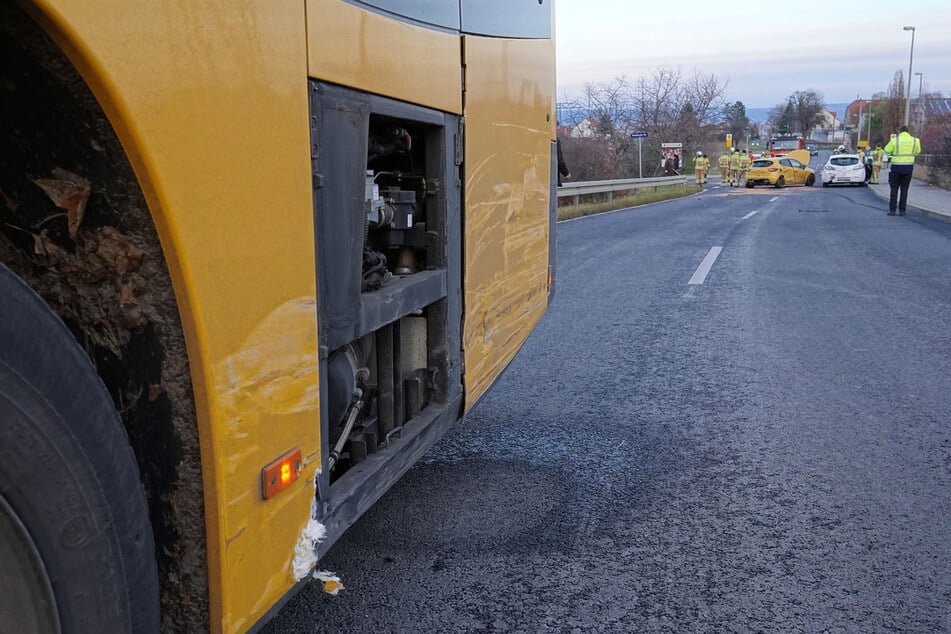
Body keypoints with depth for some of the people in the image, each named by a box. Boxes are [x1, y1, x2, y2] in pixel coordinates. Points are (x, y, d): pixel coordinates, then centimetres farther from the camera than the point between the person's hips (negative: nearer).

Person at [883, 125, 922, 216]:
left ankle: (892, 210, 0)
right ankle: (902, 210, 6)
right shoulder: (915, 141, 1)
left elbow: (887, 151, -1)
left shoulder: (895, 140, -7)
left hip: (896, 167, -2)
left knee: (894, 189, 5)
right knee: (904, 189, 9)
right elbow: (918, 152, 13)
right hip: (909, 167, 2)